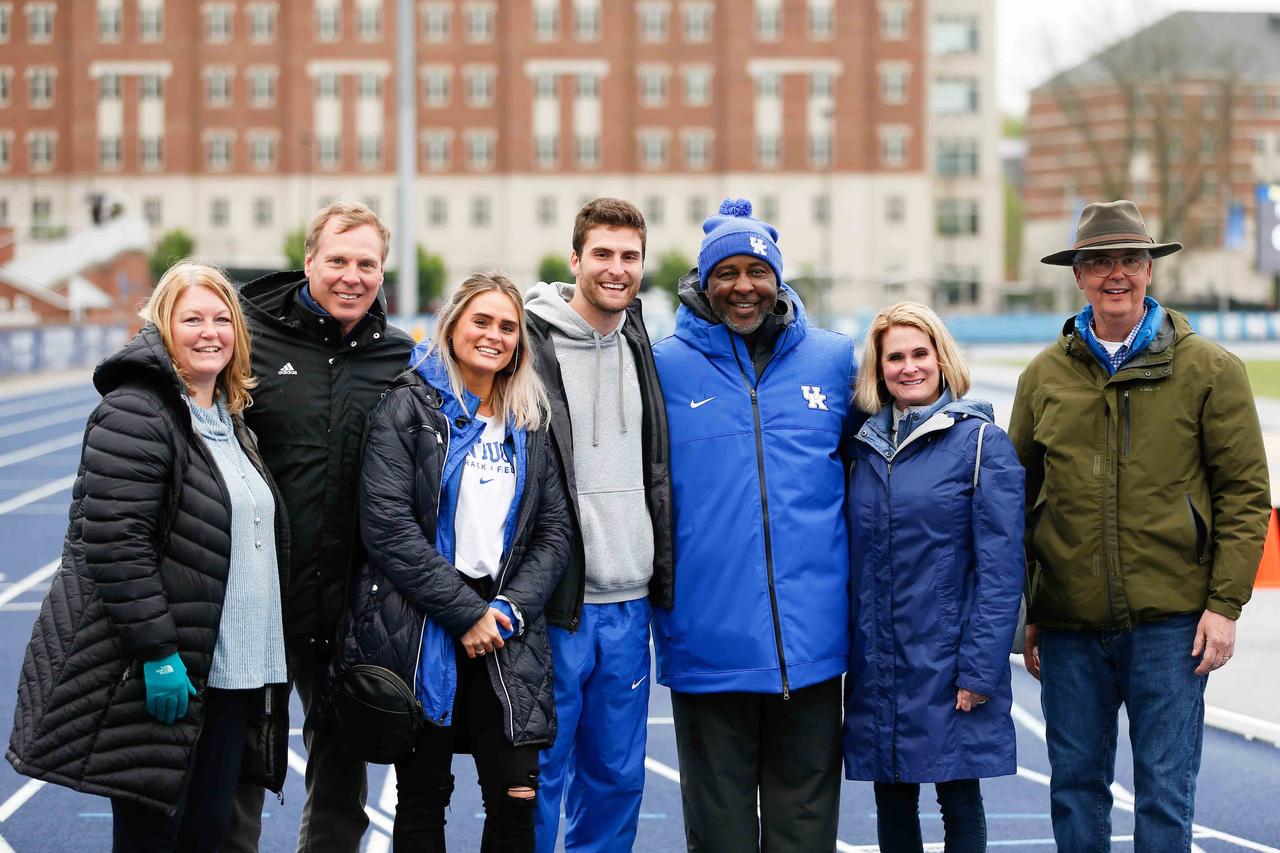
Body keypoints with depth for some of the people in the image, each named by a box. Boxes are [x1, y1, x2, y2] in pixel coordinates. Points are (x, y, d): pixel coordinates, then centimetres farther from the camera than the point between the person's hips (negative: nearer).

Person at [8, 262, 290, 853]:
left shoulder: (230, 421, 18)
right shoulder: (134, 415, -12)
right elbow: (114, 542, -20)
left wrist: (265, 662, 23)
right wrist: (157, 652, -23)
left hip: (229, 675, 8)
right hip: (160, 674, -8)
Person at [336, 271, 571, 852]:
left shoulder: (529, 423, 14)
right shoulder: (408, 407, -1)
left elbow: (553, 531, 11)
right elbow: (387, 526, -11)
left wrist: (511, 609, -7)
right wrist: (466, 612, -13)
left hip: (506, 633, 4)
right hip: (419, 638, -3)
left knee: (516, 796, -5)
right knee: (423, 797, 5)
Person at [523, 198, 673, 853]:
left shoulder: (639, 346, 12)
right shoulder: (530, 345, -8)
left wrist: (663, 579, 15)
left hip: (627, 604, 6)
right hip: (554, 606, -6)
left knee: (618, 773, 11)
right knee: (541, 774, 0)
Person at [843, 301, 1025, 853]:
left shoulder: (982, 441, -6)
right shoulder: (864, 447, 9)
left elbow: (1001, 567, -10)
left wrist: (979, 671, -15)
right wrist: (846, 652, 6)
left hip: (950, 663, -5)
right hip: (877, 670, 5)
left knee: (959, 798, 4)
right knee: (893, 800, 11)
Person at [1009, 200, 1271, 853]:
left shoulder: (1209, 370, 1)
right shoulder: (1044, 376, 8)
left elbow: (1246, 494, 0)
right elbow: (1017, 499, 13)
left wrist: (1225, 603, -7)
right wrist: (1024, 613, 9)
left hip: (1170, 622, -2)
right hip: (1069, 626, 3)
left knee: (1166, 791, 1)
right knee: (1075, 786, 9)